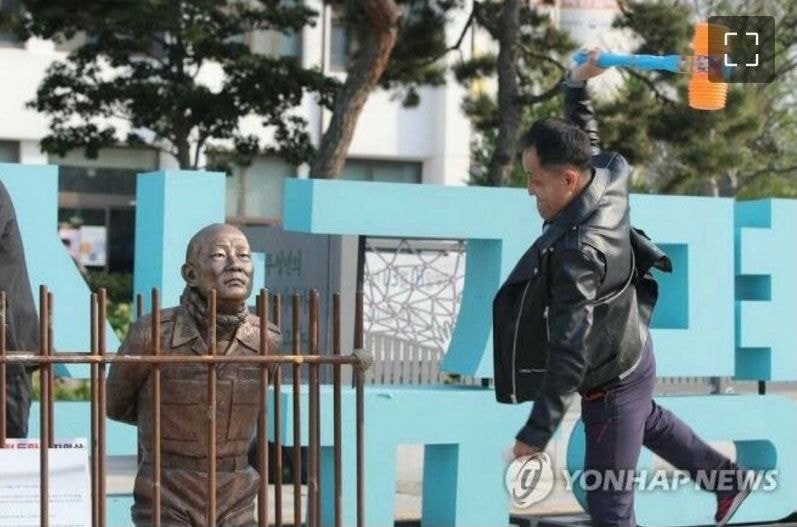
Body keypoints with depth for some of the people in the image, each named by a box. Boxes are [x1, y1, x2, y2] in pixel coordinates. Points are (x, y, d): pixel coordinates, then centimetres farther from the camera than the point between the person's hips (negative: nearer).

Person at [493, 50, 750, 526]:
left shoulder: (579, 252, -38)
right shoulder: (608, 179, -15)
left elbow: (569, 351, -37)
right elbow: (587, 145, 13)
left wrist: (538, 432, -34)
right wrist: (578, 88, 17)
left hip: (610, 386, -10)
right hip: (630, 354, 10)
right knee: (646, 420, 39)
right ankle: (730, 482, 56)